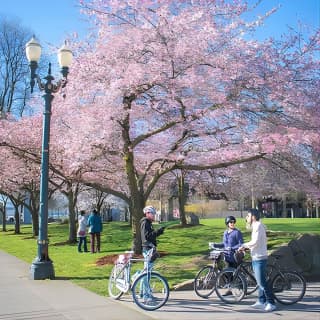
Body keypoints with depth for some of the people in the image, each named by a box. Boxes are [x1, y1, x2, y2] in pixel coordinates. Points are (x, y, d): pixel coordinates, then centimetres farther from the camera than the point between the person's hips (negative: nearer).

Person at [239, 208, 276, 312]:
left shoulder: (258, 226, -15)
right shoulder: (256, 226, 16)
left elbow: (255, 242, -24)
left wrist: (244, 245, -11)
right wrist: (245, 247, 6)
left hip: (260, 258, -10)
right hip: (256, 258, 10)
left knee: (262, 282, -8)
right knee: (260, 282, 14)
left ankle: (271, 303, -3)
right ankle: (261, 302, 22)